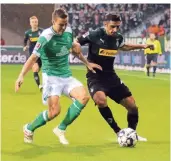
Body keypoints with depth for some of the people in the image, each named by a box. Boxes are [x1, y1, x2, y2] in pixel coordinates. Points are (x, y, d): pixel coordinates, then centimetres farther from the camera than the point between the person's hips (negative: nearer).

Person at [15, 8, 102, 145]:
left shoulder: (68, 31, 1)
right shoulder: (45, 37, -19)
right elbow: (33, 58, -22)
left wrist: (87, 63, 25)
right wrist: (21, 76, -34)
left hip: (67, 76, 6)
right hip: (51, 77, -6)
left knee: (84, 97, -18)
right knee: (55, 111, -20)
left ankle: (61, 129, -2)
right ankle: (29, 129, 10)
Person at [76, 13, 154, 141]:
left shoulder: (118, 37, 1)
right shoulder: (94, 35, -17)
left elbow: (123, 46, 25)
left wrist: (142, 46, 24)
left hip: (110, 76, 6)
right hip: (95, 76, -6)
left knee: (132, 105, 3)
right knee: (101, 99, -35)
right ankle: (118, 132, -18)